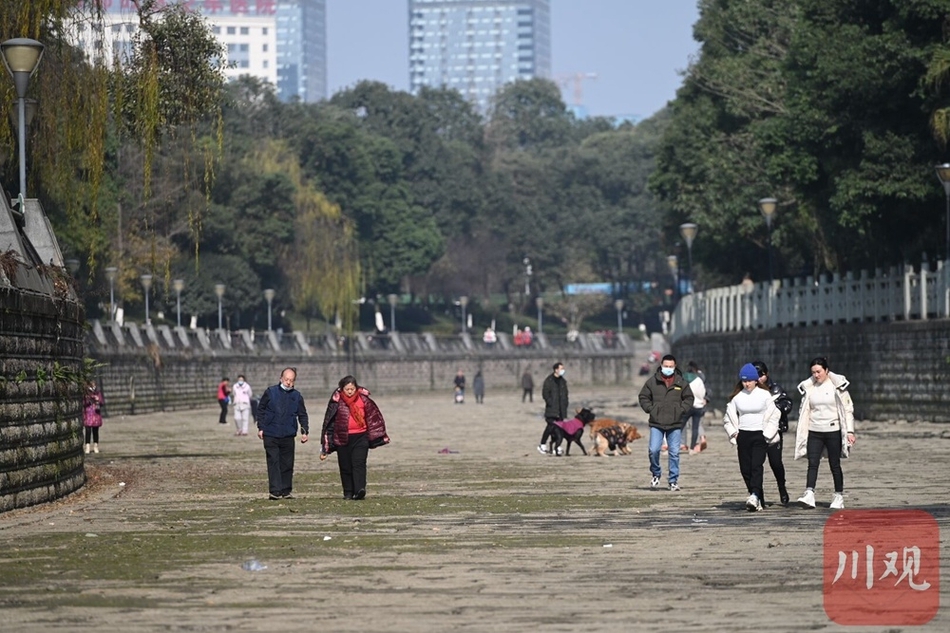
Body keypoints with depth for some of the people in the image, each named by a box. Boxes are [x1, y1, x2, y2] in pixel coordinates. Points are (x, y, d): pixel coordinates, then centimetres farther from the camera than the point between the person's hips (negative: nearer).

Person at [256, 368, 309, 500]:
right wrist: (261, 428, 1)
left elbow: (303, 415, 14)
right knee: (273, 462, -8)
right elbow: (261, 409, 7)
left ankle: (286, 491, 14)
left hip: (288, 435, 2)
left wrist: (305, 432, 4)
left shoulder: (297, 396, 7)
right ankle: (275, 491, -11)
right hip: (270, 435, -2)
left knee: (287, 464, 5)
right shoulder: (271, 392, 1)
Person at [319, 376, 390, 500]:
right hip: (342, 438, 1)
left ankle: (360, 490, -25)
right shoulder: (336, 402, 0)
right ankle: (348, 493, 13)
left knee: (359, 463, -14)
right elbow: (329, 422, 4)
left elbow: (374, 417, 11)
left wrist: (381, 436, 12)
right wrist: (325, 447, 4)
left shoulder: (363, 400, 2)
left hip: (360, 437, -1)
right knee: (345, 466, 5)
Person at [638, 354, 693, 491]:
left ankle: (674, 480, 10)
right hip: (656, 423, 0)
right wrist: (651, 409, -3)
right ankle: (656, 473, 17)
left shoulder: (681, 382, 5)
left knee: (674, 452, 2)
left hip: (675, 424, 0)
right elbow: (643, 397, 10)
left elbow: (689, 399, 10)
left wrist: (681, 410, -4)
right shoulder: (652, 381, 3)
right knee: (654, 450, -7)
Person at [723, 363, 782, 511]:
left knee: (756, 466, -17)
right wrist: (733, 432, 2)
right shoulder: (737, 396, 6)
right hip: (743, 435, 4)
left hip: (760, 435, -3)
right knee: (745, 469, 1)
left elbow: (774, 415, 2)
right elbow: (728, 417, 15)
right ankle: (759, 501, 8)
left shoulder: (764, 395, -1)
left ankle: (754, 497, -30)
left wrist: (767, 434, -6)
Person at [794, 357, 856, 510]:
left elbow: (847, 409, -2)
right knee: (812, 463, -11)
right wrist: (799, 432, 11)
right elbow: (804, 411, 14)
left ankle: (839, 497, 16)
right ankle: (809, 495, -21)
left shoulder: (837, 385, -2)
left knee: (835, 465, 5)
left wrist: (850, 431, -8)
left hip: (833, 430, -3)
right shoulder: (808, 387, 8)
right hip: (814, 432, 3)